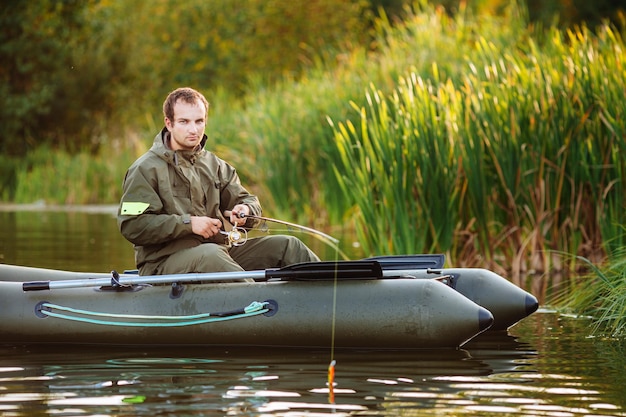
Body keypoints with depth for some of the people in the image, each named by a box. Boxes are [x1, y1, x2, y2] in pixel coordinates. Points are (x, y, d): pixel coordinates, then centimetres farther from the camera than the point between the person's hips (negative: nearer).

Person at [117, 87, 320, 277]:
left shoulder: (215, 165, 18)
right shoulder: (146, 169, -2)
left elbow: (248, 200, 19)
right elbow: (131, 225, -12)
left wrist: (244, 210, -8)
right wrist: (188, 223, -17)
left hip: (220, 249, 7)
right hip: (164, 261, -7)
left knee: (287, 245, -5)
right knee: (210, 253, -40)